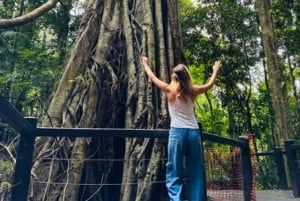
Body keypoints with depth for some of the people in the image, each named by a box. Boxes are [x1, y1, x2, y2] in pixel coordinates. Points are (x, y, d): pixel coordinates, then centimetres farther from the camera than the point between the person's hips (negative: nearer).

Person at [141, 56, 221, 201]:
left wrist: (145, 63, 30)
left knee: (174, 174, 1)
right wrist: (216, 69, 39)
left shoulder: (169, 90, -1)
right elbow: (210, 84, 22)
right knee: (196, 173, 11)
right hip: (193, 132, 3)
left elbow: (152, 77, 13)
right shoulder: (192, 91, 5)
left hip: (177, 132, -2)